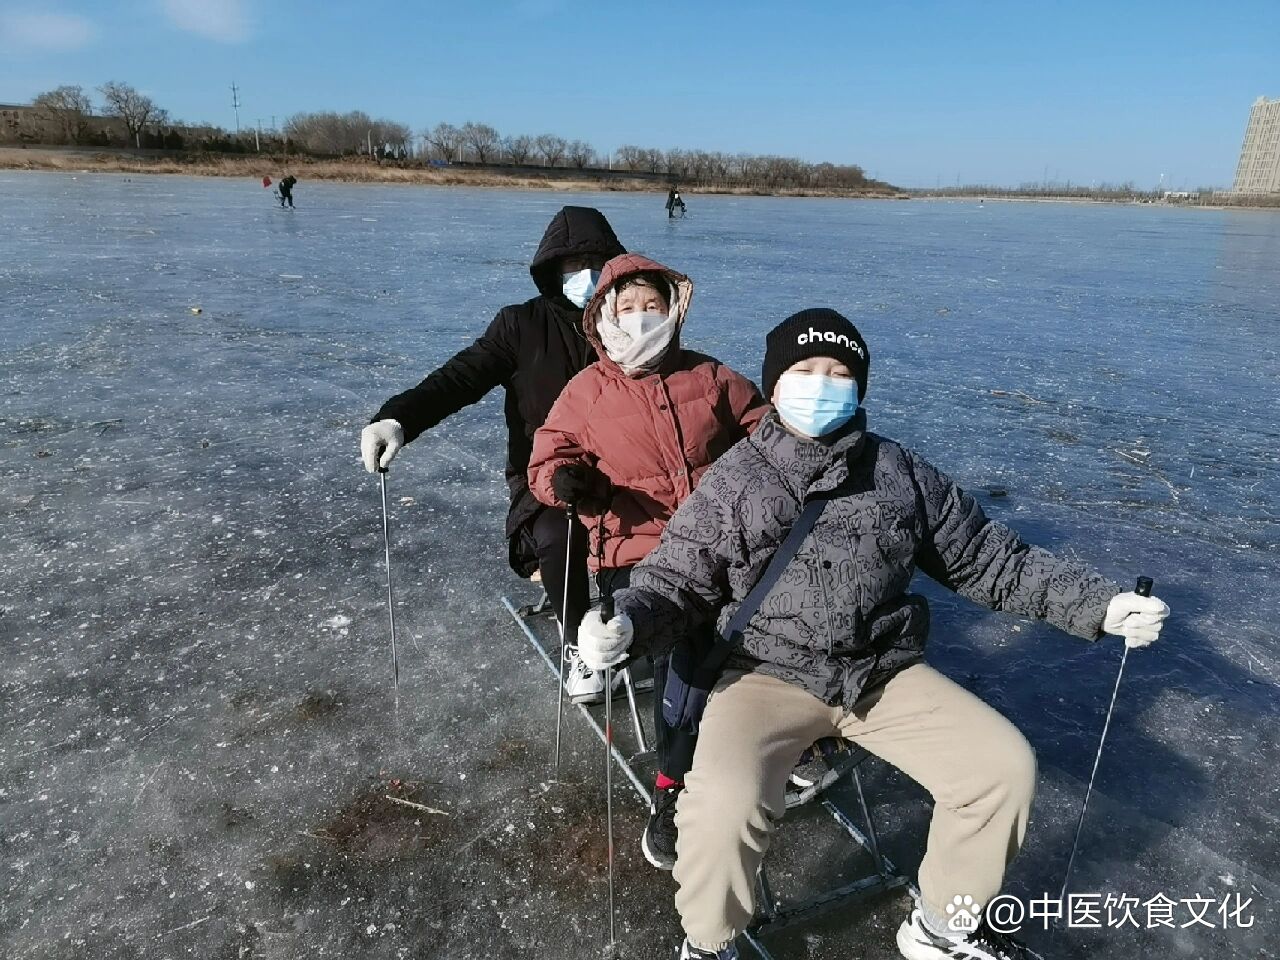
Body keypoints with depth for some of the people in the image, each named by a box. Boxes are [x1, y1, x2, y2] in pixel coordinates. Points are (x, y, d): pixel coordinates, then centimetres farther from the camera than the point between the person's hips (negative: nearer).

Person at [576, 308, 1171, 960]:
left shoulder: (899, 472, 6)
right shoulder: (734, 479, -3)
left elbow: (988, 558, 11)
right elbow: (675, 580, -2)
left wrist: (1099, 605, 2)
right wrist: (626, 624, -25)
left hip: (886, 673, 4)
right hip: (769, 675, -3)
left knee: (1005, 765, -7)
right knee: (724, 802, -28)